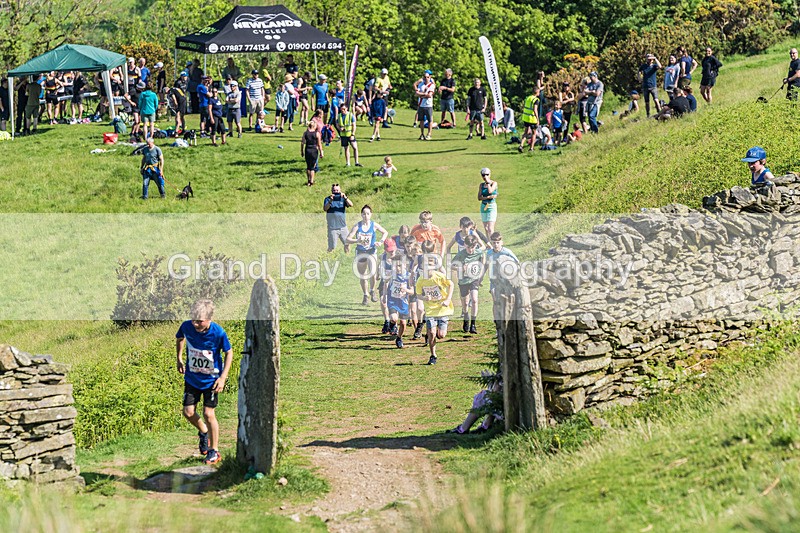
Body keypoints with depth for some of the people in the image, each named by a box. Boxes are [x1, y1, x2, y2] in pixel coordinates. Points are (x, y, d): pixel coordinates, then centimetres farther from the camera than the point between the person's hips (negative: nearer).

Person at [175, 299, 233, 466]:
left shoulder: (218, 333, -25)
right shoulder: (187, 327, -18)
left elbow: (229, 353, -8)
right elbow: (179, 338, 8)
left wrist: (223, 377, -12)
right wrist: (179, 359, 11)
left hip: (211, 380, -3)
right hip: (192, 377, 3)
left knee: (208, 413, -4)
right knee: (188, 412, 0)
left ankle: (214, 451, 13)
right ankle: (203, 432, 32)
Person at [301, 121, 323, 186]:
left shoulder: (305, 133, -1)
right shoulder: (317, 133, -9)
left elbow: (302, 143, 1)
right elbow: (319, 144, -7)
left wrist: (302, 151, 11)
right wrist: (321, 152, 1)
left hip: (307, 151, 3)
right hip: (314, 150, -2)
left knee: (308, 166, 16)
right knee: (312, 167, 6)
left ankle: (309, 181, 23)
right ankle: (311, 182, 6)